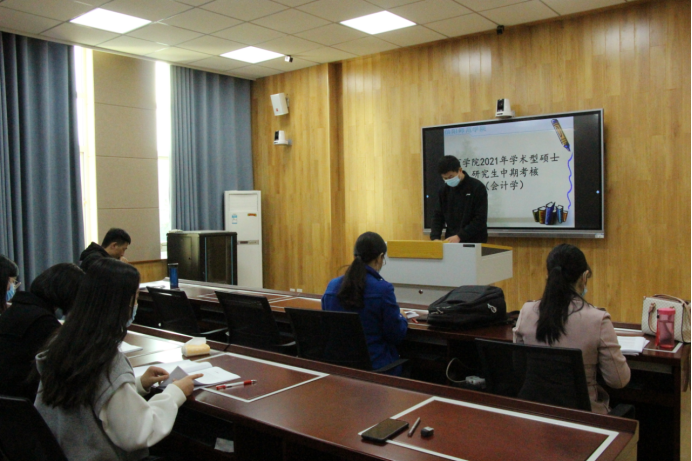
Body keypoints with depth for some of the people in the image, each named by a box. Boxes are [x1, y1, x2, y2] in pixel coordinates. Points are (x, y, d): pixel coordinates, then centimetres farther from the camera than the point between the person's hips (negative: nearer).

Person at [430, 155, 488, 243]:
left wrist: (459, 236, -22)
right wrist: (435, 237, -10)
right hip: (451, 242, 4)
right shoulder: (444, 190, 5)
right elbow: (438, 216, 7)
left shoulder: (477, 187, -9)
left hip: (474, 243, -4)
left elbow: (480, 219, -13)